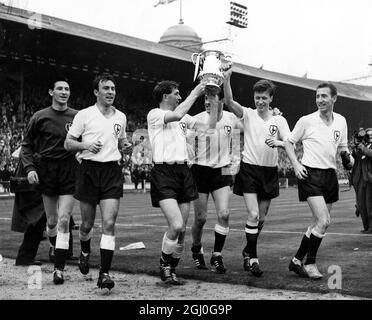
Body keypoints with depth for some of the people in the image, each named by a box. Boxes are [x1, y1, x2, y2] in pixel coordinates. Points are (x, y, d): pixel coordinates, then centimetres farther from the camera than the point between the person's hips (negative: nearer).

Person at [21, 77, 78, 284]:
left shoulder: (78, 116, 2)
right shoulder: (40, 117, 3)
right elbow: (27, 145, 8)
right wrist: (30, 168, -4)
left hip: (70, 173, -1)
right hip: (46, 172, 1)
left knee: (64, 221, -9)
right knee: (52, 221, 11)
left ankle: (59, 269, -5)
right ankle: (53, 246, 44)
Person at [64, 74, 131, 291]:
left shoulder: (121, 117, 11)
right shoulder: (84, 115, 1)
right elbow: (68, 143, 3)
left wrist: (125, 145, 3)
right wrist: (86, 145, -15)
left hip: (112, 170, 1)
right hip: (89, 169, -1)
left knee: (109, 223, -11)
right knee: (87, 224, 9)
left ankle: (105, 273, -8)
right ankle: (85, 252, 41)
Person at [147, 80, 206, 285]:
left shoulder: (183, 118, 19)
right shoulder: (154, 115, -2)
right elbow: (176, 115, -19)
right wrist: (195, 93, -9)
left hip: (183, 172, 7)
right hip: (164, 172, -7)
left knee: (182, 229, 5)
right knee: (176, 225, -18)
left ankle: (172, 270, 21)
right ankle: (164, 264, 7)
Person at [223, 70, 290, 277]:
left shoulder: (279, 120, 5)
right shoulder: (248, 114, -1)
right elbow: (229, 102, -18)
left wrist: (278, 142, -25)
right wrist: (227, 80, -32)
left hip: (270, 171, 3)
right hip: (250, 168, -3)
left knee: (262, 217, 12)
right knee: (253, 214, -14)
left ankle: (248, 251, 34)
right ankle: (253, 258, -4)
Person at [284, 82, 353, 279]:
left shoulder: (341, 121, 9)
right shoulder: (306, 121, -4)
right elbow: (289, 142, 4)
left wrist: (347, 155, -1)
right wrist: (296, 164, -10)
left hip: (330, 174, 6)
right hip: (311, 174, -6)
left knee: (318, 223, 9)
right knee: (323, 221, -16)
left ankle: (297, 260, 22)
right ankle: (310, 263, -1)